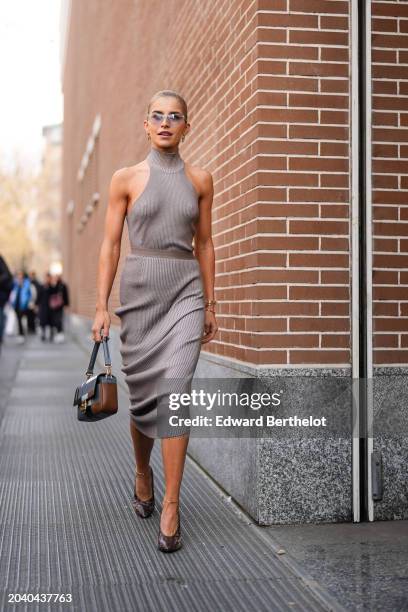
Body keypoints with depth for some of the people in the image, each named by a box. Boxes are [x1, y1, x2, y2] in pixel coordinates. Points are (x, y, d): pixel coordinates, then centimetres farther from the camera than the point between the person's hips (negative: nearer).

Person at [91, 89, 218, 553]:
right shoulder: (126, 178, 3)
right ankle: (142, 473, 36)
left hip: (185, 291, 0)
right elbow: (110, 244, 1)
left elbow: (204, 243, 11)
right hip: (139, 288, 0)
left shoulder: (199, 180, 7)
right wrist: (101, 306, -5)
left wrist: (210, 303, 9)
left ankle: (171, 507, -8)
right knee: (142, 394, 8)